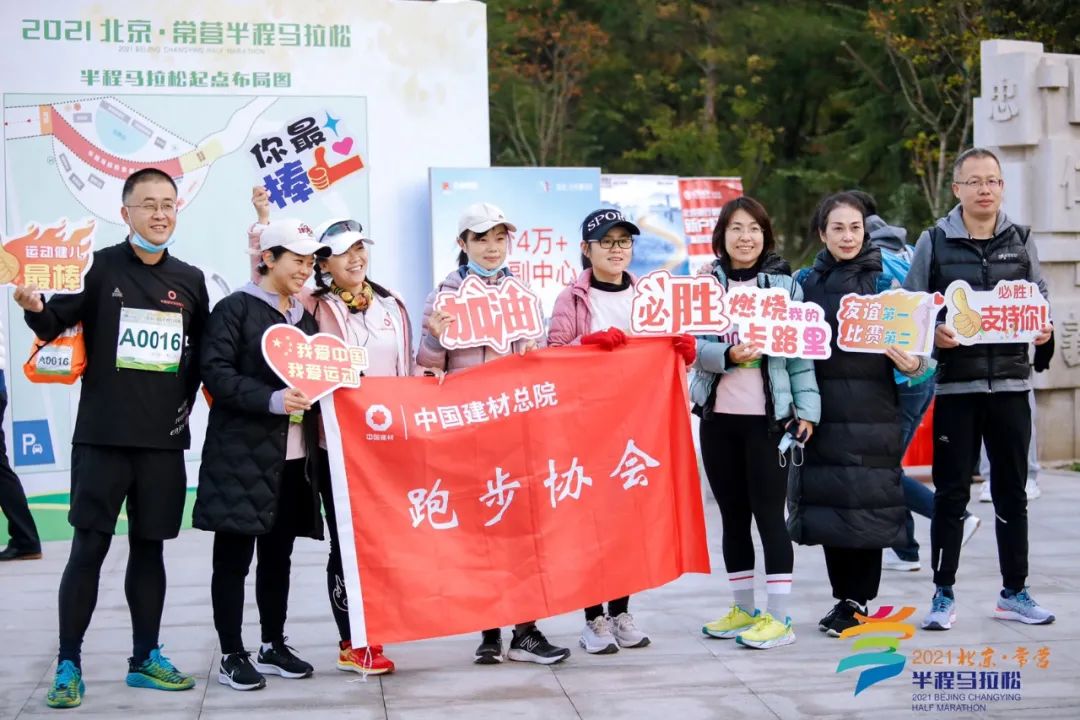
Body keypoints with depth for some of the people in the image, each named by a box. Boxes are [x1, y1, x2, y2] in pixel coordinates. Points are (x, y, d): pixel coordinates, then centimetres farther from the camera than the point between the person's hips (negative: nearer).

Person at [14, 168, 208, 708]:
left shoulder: (190, 281, 9)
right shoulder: (100, 267, -3)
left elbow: (200, 354, 18)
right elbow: (56, 324, -11)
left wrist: (187, 401, 6)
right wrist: (36, 309, -32)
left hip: (164, 439, 4)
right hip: (102, 436, -3)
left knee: (149, 547, 11)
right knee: (89, 548, -2)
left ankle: (145, 658, 21)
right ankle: (68, 665, 7)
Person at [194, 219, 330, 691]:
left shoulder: (305, 317, 18)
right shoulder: (235, 308, -4)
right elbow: (216, 372, -14)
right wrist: (271, 400, -24)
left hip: (295, 455, 7)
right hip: (242, 454, -7)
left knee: (278, 555, 12)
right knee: (234, 558, 0)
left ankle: (273, 647, 22)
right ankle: (231, 656, 6)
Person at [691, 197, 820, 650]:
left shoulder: (784, 284, 3)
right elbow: (693, 345, 0)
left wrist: (807, 407, -7)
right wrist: (727, 355, -19)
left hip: (767, 416, -3)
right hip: (717, 414, 3)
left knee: (768, 513, -3)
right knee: (732, 514, 10)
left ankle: (778, 617, 2)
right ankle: (743, 610, 21)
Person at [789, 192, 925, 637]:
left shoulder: (885, 282, 2)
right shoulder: (805, 283, 10)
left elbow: (906, 342, 1)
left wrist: (912, 365, -20)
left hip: (871, 411, -3)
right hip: (822, 409, 3)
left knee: (867, 500, -3)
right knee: (827, 500, 5)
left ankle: (858, 600, 8)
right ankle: (843, 596, 17)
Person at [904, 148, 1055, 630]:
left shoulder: (1019, 242, 9)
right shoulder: (935, 242, 1)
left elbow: (1040, 298, 14)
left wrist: (1043, 328, -6)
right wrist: (932, 334, -17)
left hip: (1011, 381, 3)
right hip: (956, 382, -2)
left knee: (1012, 491, 9)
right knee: (951, 493, 2)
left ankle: (1014, 592, 20)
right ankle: (944, 595, 11)